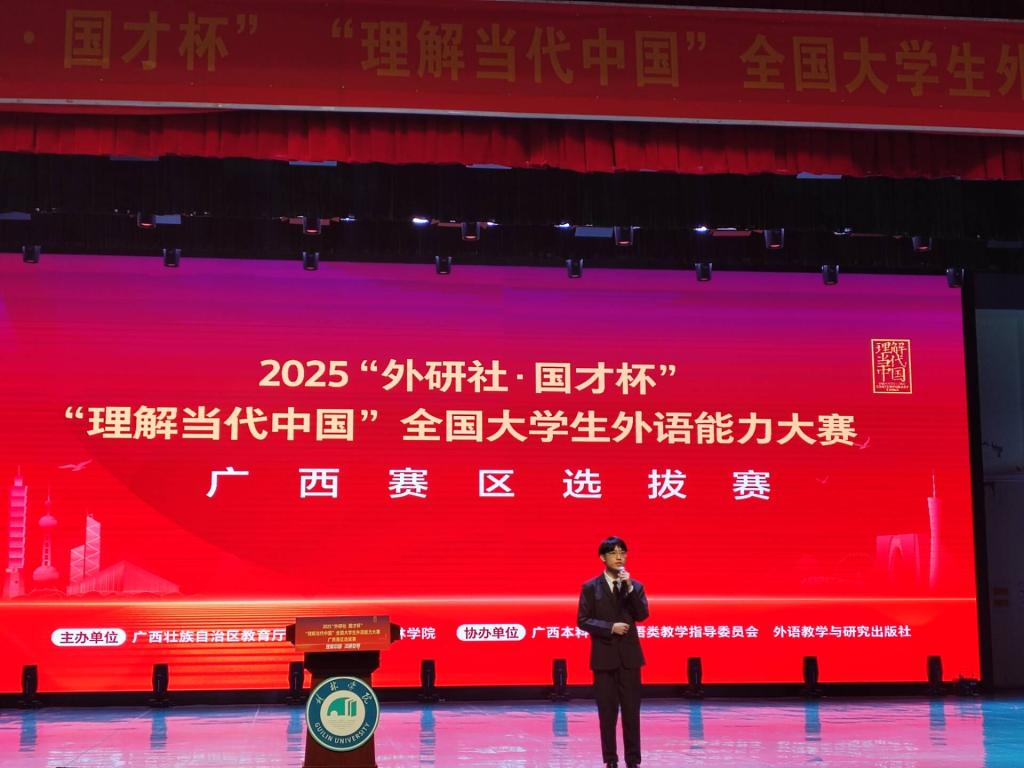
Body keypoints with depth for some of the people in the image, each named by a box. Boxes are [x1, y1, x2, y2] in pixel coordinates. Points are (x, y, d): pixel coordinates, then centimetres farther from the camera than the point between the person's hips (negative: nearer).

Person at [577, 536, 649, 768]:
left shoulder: (636, 586, 6)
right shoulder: (591, 587, 0)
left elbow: (642, 615, -8)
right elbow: (583, 621, -4)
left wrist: (629, 588, -17)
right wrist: (610, 627, -14)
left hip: (629, 656, 1)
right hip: (604, 656, -1)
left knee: (631, 710, 2)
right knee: (607, 712, 4)